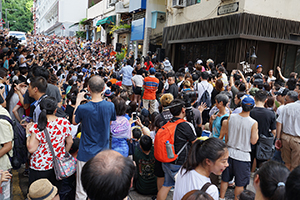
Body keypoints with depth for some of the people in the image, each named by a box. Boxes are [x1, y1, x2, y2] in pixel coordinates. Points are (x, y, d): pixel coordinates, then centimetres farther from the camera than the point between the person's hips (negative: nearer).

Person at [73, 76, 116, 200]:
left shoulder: (82, 108, -18)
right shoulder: (110, 106, -12)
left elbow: (74, 122, 2)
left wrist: (78, 102, 8)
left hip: (86, 154, -2)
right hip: (103, 152, 3)